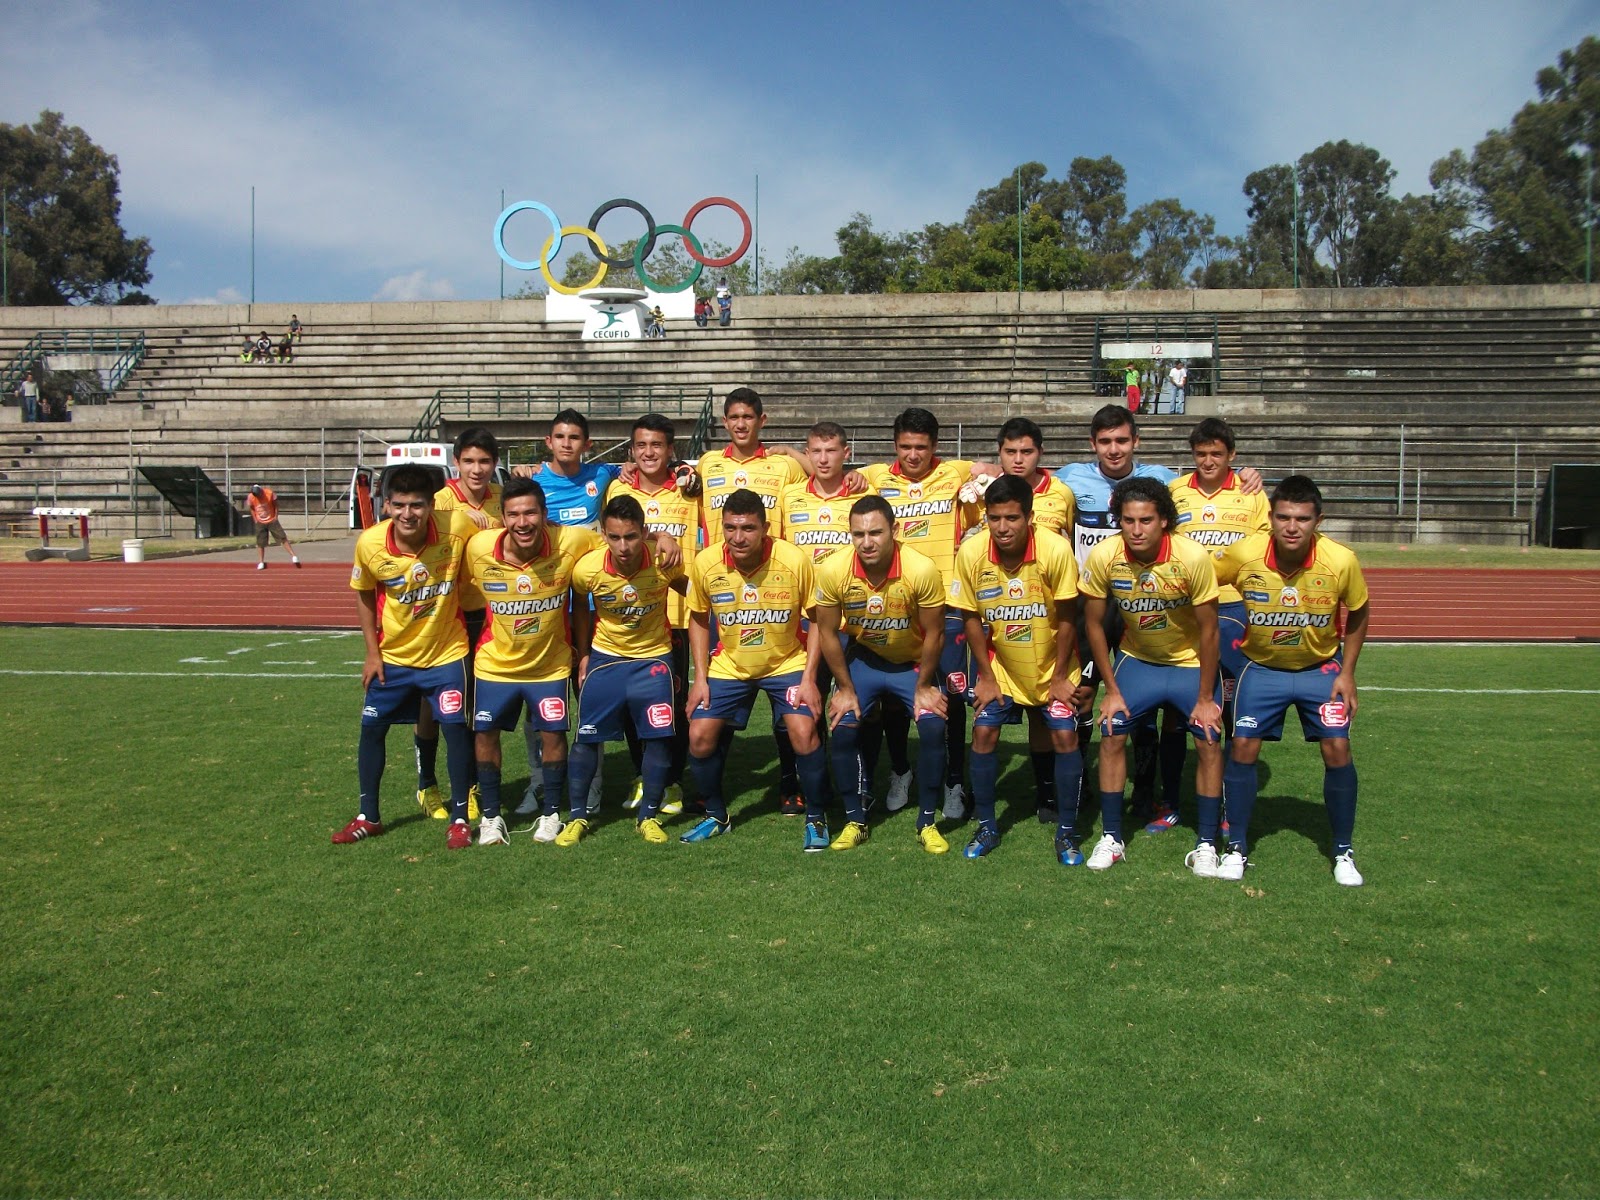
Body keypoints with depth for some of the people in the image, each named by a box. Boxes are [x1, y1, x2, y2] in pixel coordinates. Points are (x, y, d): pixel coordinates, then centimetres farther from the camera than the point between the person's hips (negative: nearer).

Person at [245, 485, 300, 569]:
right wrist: (255, 520, -1)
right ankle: (261, 563, 13)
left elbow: (275, 504, -3)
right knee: (260, 543, 2)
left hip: (272, 520, -1)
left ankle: (293, 556, -3)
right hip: (260, 523, 1)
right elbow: (251, 508, 4)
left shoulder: (270, 493, -18)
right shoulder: (250, 497, -14)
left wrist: (276, 517, -5)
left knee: (283, 537, -6)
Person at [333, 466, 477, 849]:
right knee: (372, 728, 10)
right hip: (392, 656, 3)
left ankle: (460, 818, 10)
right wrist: (372, 652, 0)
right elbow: (364, 595, 2)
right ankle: (368, 816, 27)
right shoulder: (369, 544, -17)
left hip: (446, 653, -3)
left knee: (455, 728, -6)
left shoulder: (456, 535, -24)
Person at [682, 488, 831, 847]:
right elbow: (698, 619, 2)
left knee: (804, 733, -19)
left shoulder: (795, 560, -22)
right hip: (729, 666, 3)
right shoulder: (705, 563, -15)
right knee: (700, 735, -6)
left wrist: (809, 679, -15)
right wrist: (700, 678, -3)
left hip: (787, 662, -2)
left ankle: (816, 818, 5)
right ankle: (716, 815, 20)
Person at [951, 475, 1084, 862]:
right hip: (1000, 666, 2)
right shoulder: (971, 552, -21)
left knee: (1065, 736, -6)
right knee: (983, 734, -5)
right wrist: (986, 677, -6)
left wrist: (1060, 676, -9)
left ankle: (1067, 832, 10)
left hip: (1052, 667, -1)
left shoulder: (1056, 550, -26)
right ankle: (986, 827, 13)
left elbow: (1066, 619, -15)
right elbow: (971, 618, -8)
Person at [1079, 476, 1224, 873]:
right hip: (1136, 660, 2)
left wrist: (1205, 698, -11)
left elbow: (1208, 629, -17)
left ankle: (1206, 844, 8)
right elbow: (1093, 623, -8)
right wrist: (1112, 689, -6)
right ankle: (1111, 838, 7)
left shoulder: (1193, 558, -28)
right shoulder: (1103, 557, -22)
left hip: (1191, 662, -1)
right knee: (1111, 735, -7)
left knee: (1210, 744, -8)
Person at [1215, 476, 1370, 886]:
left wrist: (1347, 673, -4)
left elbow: (1358, 614, -2)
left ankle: (1343, 852, 12)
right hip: (1261, 667, 0)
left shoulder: (1341, 560, -22)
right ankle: (1236, 848, 10)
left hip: (1321, 667, 0)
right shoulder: (1244, 554, -23)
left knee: (1337, 749, -8)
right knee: (1242, 748, -7)